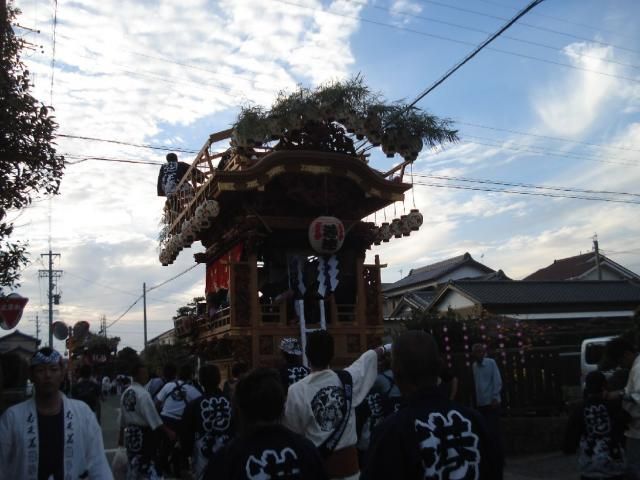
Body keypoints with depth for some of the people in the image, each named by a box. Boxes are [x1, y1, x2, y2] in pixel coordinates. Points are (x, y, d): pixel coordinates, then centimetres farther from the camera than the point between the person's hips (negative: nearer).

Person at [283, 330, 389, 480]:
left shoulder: (297, 390, -16)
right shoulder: (347, 378, -6)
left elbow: (293, 431, -4)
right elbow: (368, 358, 15)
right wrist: (381, 349, 35)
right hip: (348, 459, 3)